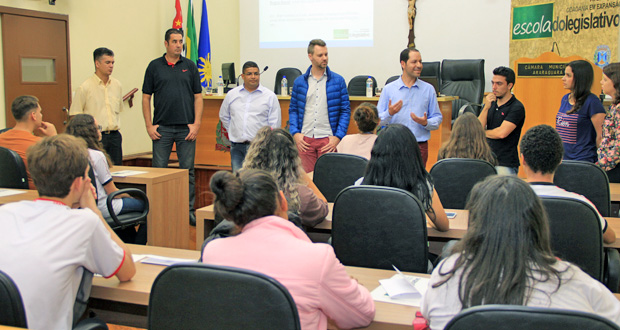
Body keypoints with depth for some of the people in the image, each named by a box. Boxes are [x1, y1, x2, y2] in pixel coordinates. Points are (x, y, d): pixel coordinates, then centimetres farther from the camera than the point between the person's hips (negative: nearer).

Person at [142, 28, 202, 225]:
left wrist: (196, 124, -4)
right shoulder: (155, 66, 5)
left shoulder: (190, 66, 7)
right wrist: (149, 125, -3)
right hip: (162, 128, 0)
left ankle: (189, 210, 13)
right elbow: (146, 97, 5)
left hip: (186, 128, 1)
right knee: (159, 169, 3)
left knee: (187, 170, 4)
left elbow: (198, 96, 5)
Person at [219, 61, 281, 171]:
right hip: (237, 147, 3)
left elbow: (274, 124, 3)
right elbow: (224, 116, 24)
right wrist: (233, 131, 14)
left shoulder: (270, 96, 3)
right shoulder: (232, 94, 11)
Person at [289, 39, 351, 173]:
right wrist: (295, 133, -2)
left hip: (328, 140, -1)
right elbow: (293, 109, 13)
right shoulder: (299, 81, 9)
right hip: (304, 139, 2)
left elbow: (345, 110, 3)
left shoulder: (338, 80, 4)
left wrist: (338, 136, -7)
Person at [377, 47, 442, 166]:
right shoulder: (388, 89, 6)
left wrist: (426, 123, -12)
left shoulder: (429, 89, 10)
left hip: (420, 146, 1)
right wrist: (389, 113, -17)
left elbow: (438, 118, 8)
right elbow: (378, 119, 2)